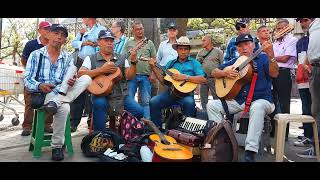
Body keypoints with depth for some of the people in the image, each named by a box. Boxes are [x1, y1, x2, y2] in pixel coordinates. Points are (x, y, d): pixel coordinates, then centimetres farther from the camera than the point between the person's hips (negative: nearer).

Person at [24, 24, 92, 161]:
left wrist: (71, 82, -21)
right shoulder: (36, 55, 4)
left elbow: (69, 79, 4)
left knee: (86, 79, -20)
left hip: (62, 94, 4)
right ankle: (57, 146, -18)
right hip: (41, 95, -3)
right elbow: (27, 80, -3)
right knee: (64, 108, -36)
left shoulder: (68, 58, 12)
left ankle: (55, 103, -32)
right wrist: (40, 86, -25)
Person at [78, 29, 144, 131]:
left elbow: (129, 76, 4)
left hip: (121, 95, 3)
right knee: (99, 103, -35)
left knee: (139, 111, -17)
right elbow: (81, 73, -9)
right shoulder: (91, 59, 7)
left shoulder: (121, 59, 14)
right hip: (101, 95, -2)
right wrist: (102, 70, -16)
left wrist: (133, 62, -13)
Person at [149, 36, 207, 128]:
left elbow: (203, 79, -9)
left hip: (186, 93, -3)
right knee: (153, 102, -20)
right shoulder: (171, 63, 17)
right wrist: (153, 68, 0)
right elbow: (163, 81, 9)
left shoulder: (194, 63, 6)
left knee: (189, 103, -35)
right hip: (170, 92, 3)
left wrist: (185, 77, -18)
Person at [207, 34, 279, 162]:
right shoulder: (234, 62, 16)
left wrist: (271, 55, -31)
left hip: (260, 100, -5)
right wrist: (225, 73, -6)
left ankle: (250, 152, -38)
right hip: (238, 101, 5)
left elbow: (274, 74, -15)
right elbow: (214, 72, 16)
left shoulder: (262, 58, 3)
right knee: (211, 105, -9)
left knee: (257, 107, -39)